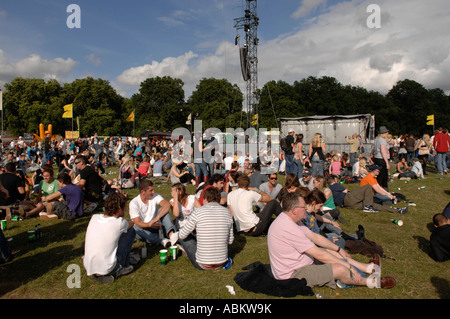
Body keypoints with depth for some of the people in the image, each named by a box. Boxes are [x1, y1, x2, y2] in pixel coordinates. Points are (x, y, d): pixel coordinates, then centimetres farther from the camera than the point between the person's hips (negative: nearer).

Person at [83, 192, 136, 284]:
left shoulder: (94, 217, 0)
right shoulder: (120, 223, -14)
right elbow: (131, 223, 12)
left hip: (88, 268, 5)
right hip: (107, 269, -5)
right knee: (130, 231, 6)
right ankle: (123, 267, 12)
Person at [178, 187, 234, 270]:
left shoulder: (198, 212, -11)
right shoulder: (226, 212, -1)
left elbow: (182, 235, -1)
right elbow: (230, 241, 7)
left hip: (202, 265, -4)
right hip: (222, 263, 4)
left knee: (183, 233, 15)